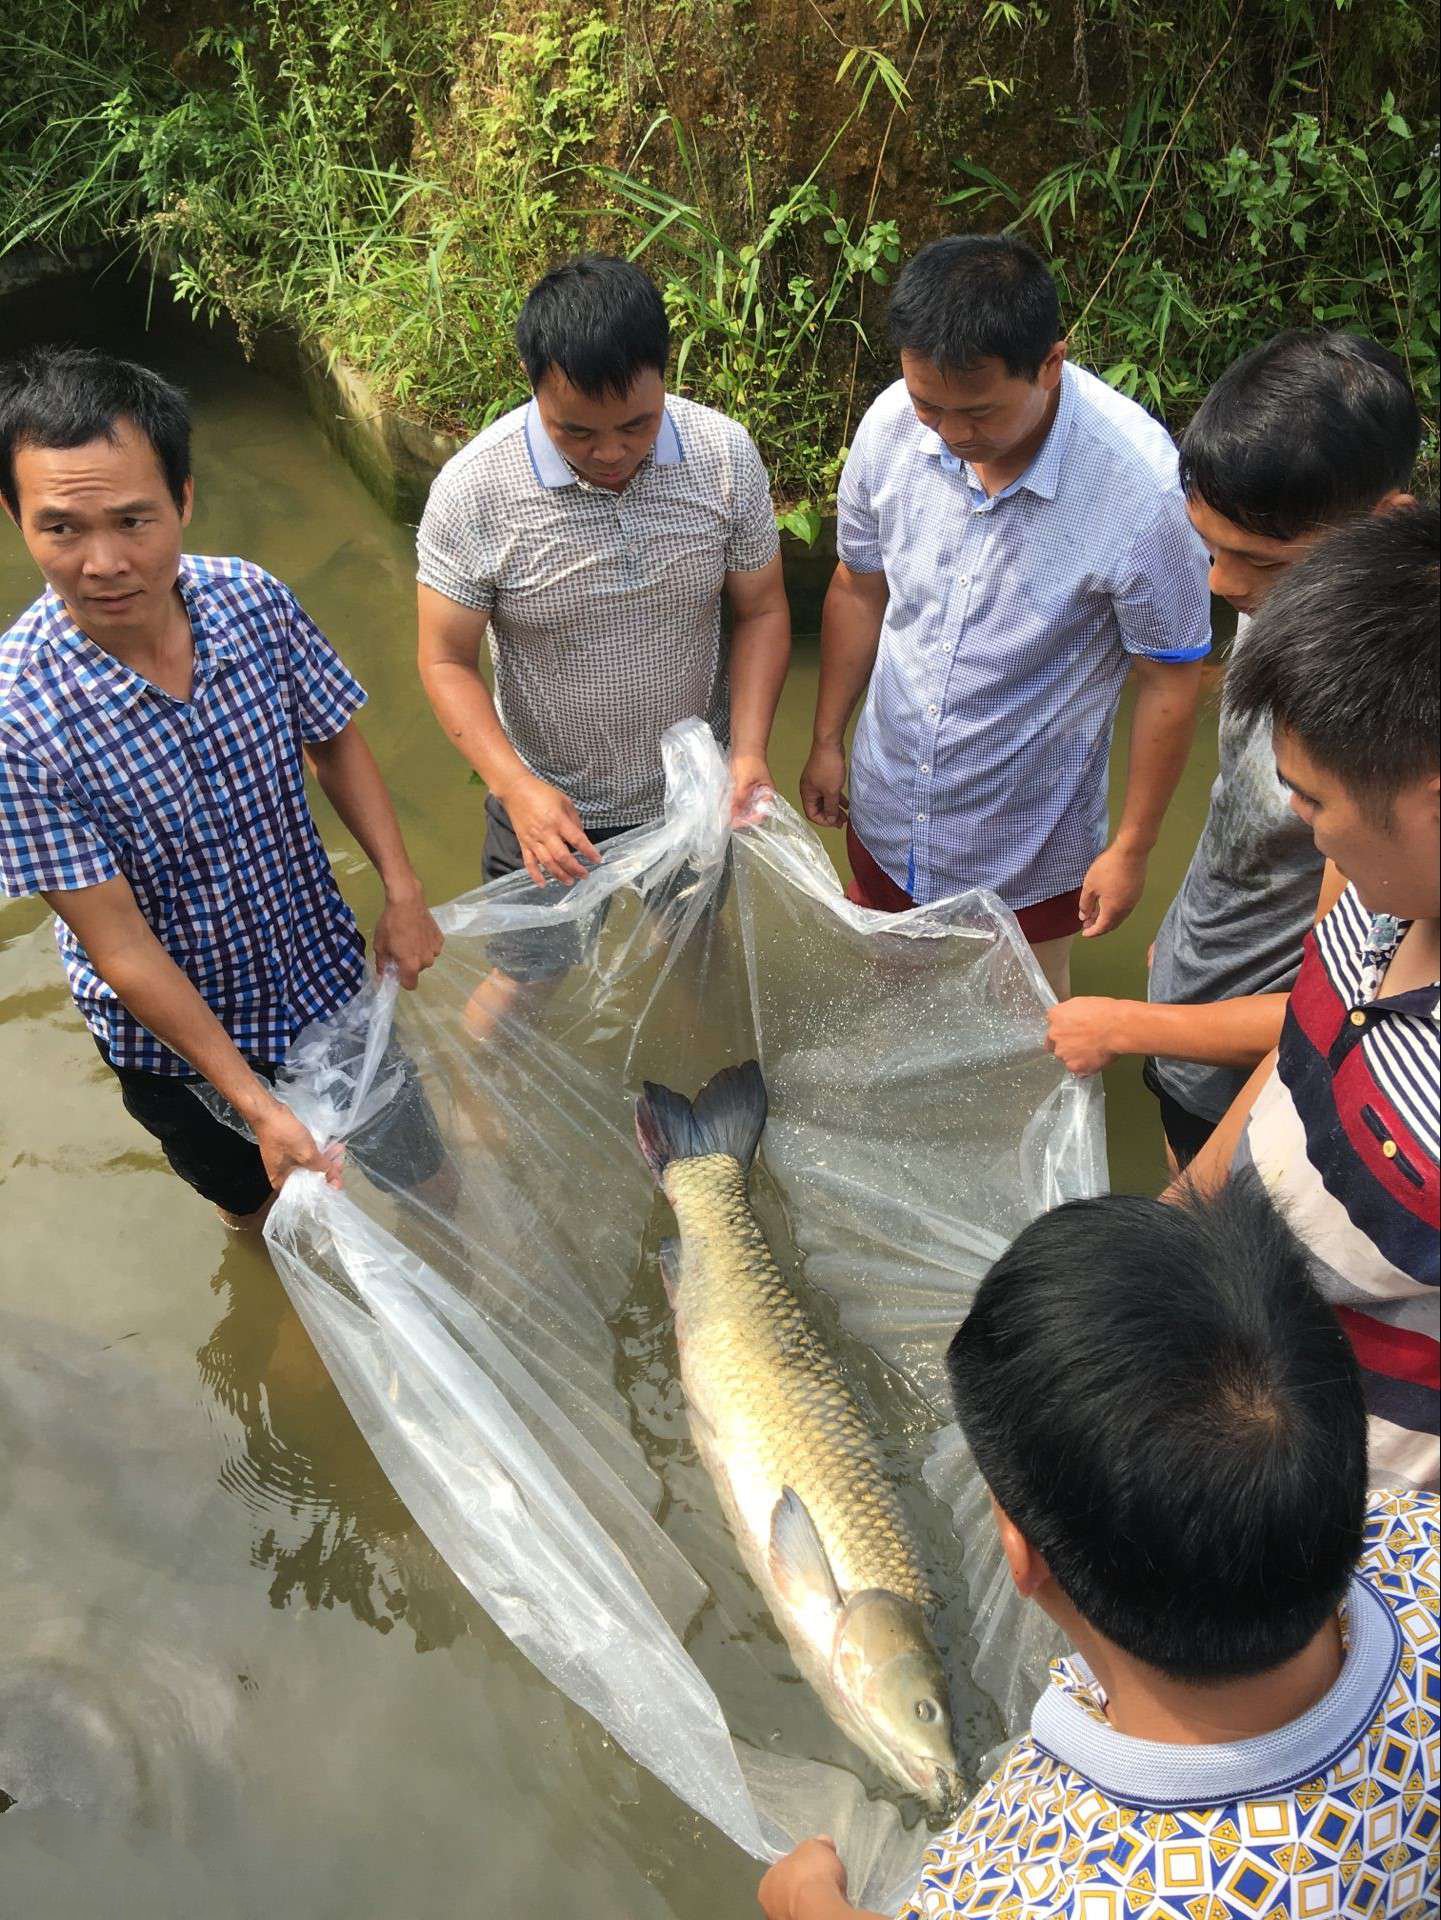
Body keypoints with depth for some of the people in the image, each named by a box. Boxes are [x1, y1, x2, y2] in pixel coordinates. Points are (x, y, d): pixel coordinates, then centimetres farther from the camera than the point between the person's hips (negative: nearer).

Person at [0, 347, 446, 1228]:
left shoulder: (253, 600, -20)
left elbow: (334, 741, -2)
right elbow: (119, 945, -26)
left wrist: (404, 890, -13)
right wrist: (256, 1104, -24)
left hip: (324, 969, 3)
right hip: (171, 1026, -2)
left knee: (415, 1157, 25)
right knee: (245, 1188, 27)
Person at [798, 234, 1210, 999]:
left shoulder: (1139, 484, -30)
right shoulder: (893, 423, -17)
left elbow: (1169, 680, -17)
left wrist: (1133, 848, -10)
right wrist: (828, 740, 7)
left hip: (1027, 834, -3)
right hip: (887, 804, 4)